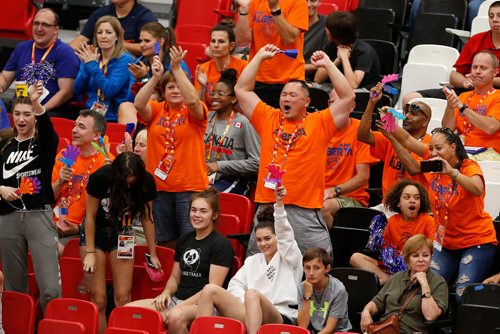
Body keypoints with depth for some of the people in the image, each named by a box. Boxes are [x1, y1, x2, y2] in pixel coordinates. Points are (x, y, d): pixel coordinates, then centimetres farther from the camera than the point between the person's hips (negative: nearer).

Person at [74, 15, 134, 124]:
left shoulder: (124, 60, -4)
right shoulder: (90, 56, 11)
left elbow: (109, 90, -15)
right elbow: (78, 90, 5)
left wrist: (92, 65, -15)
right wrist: (86, 65, -10)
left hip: (114, 118, -4)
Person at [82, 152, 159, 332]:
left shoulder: (146, 182, -17)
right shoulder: (100, 177, -25)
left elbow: (147, 218, -3)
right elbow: (90, 216, -13)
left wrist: (153, 254, 2)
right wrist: (90, 253, -12)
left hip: (121, 232, 2)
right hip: (95, 231, -2)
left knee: (123, 297, -6)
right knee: (98, 298, -7)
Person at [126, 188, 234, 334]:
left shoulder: (222, 244, -3)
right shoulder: (184, 240, 18)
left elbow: (213, 288, -10)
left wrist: (182, 306, -17)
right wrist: (166, 293, 1)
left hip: (202, 304, -7)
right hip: (177, 299, 7)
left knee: (176, 317, -41)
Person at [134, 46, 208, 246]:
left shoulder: (194, 112, 2)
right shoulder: (156, 110, 8)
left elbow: (191, 99, -21)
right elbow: (138, 104, -12)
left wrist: (177, 68, -25)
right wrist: (155, 77, -22)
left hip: (190, 186, -3)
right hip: (159, 185, 3)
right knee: (164, 241, 8)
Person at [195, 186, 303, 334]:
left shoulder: (289, 257, 13)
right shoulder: (252, 261, 30)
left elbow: (284, 234, -5)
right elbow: (235, 285, 19)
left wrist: (279, 203, -22)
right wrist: (246, 302, -4)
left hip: (280, 318, -5)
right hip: (247, 313, 5)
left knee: (252, 294, -38)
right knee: (210, 290, -14)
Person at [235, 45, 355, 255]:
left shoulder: (319, 123, 4)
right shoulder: (267, 119, 12)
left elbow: (347, 97, -2)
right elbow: (242, 90, 14)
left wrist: (328, 65, 1)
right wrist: (259, 57, 14)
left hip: (305, 212, -3)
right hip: (267, 208, 3)